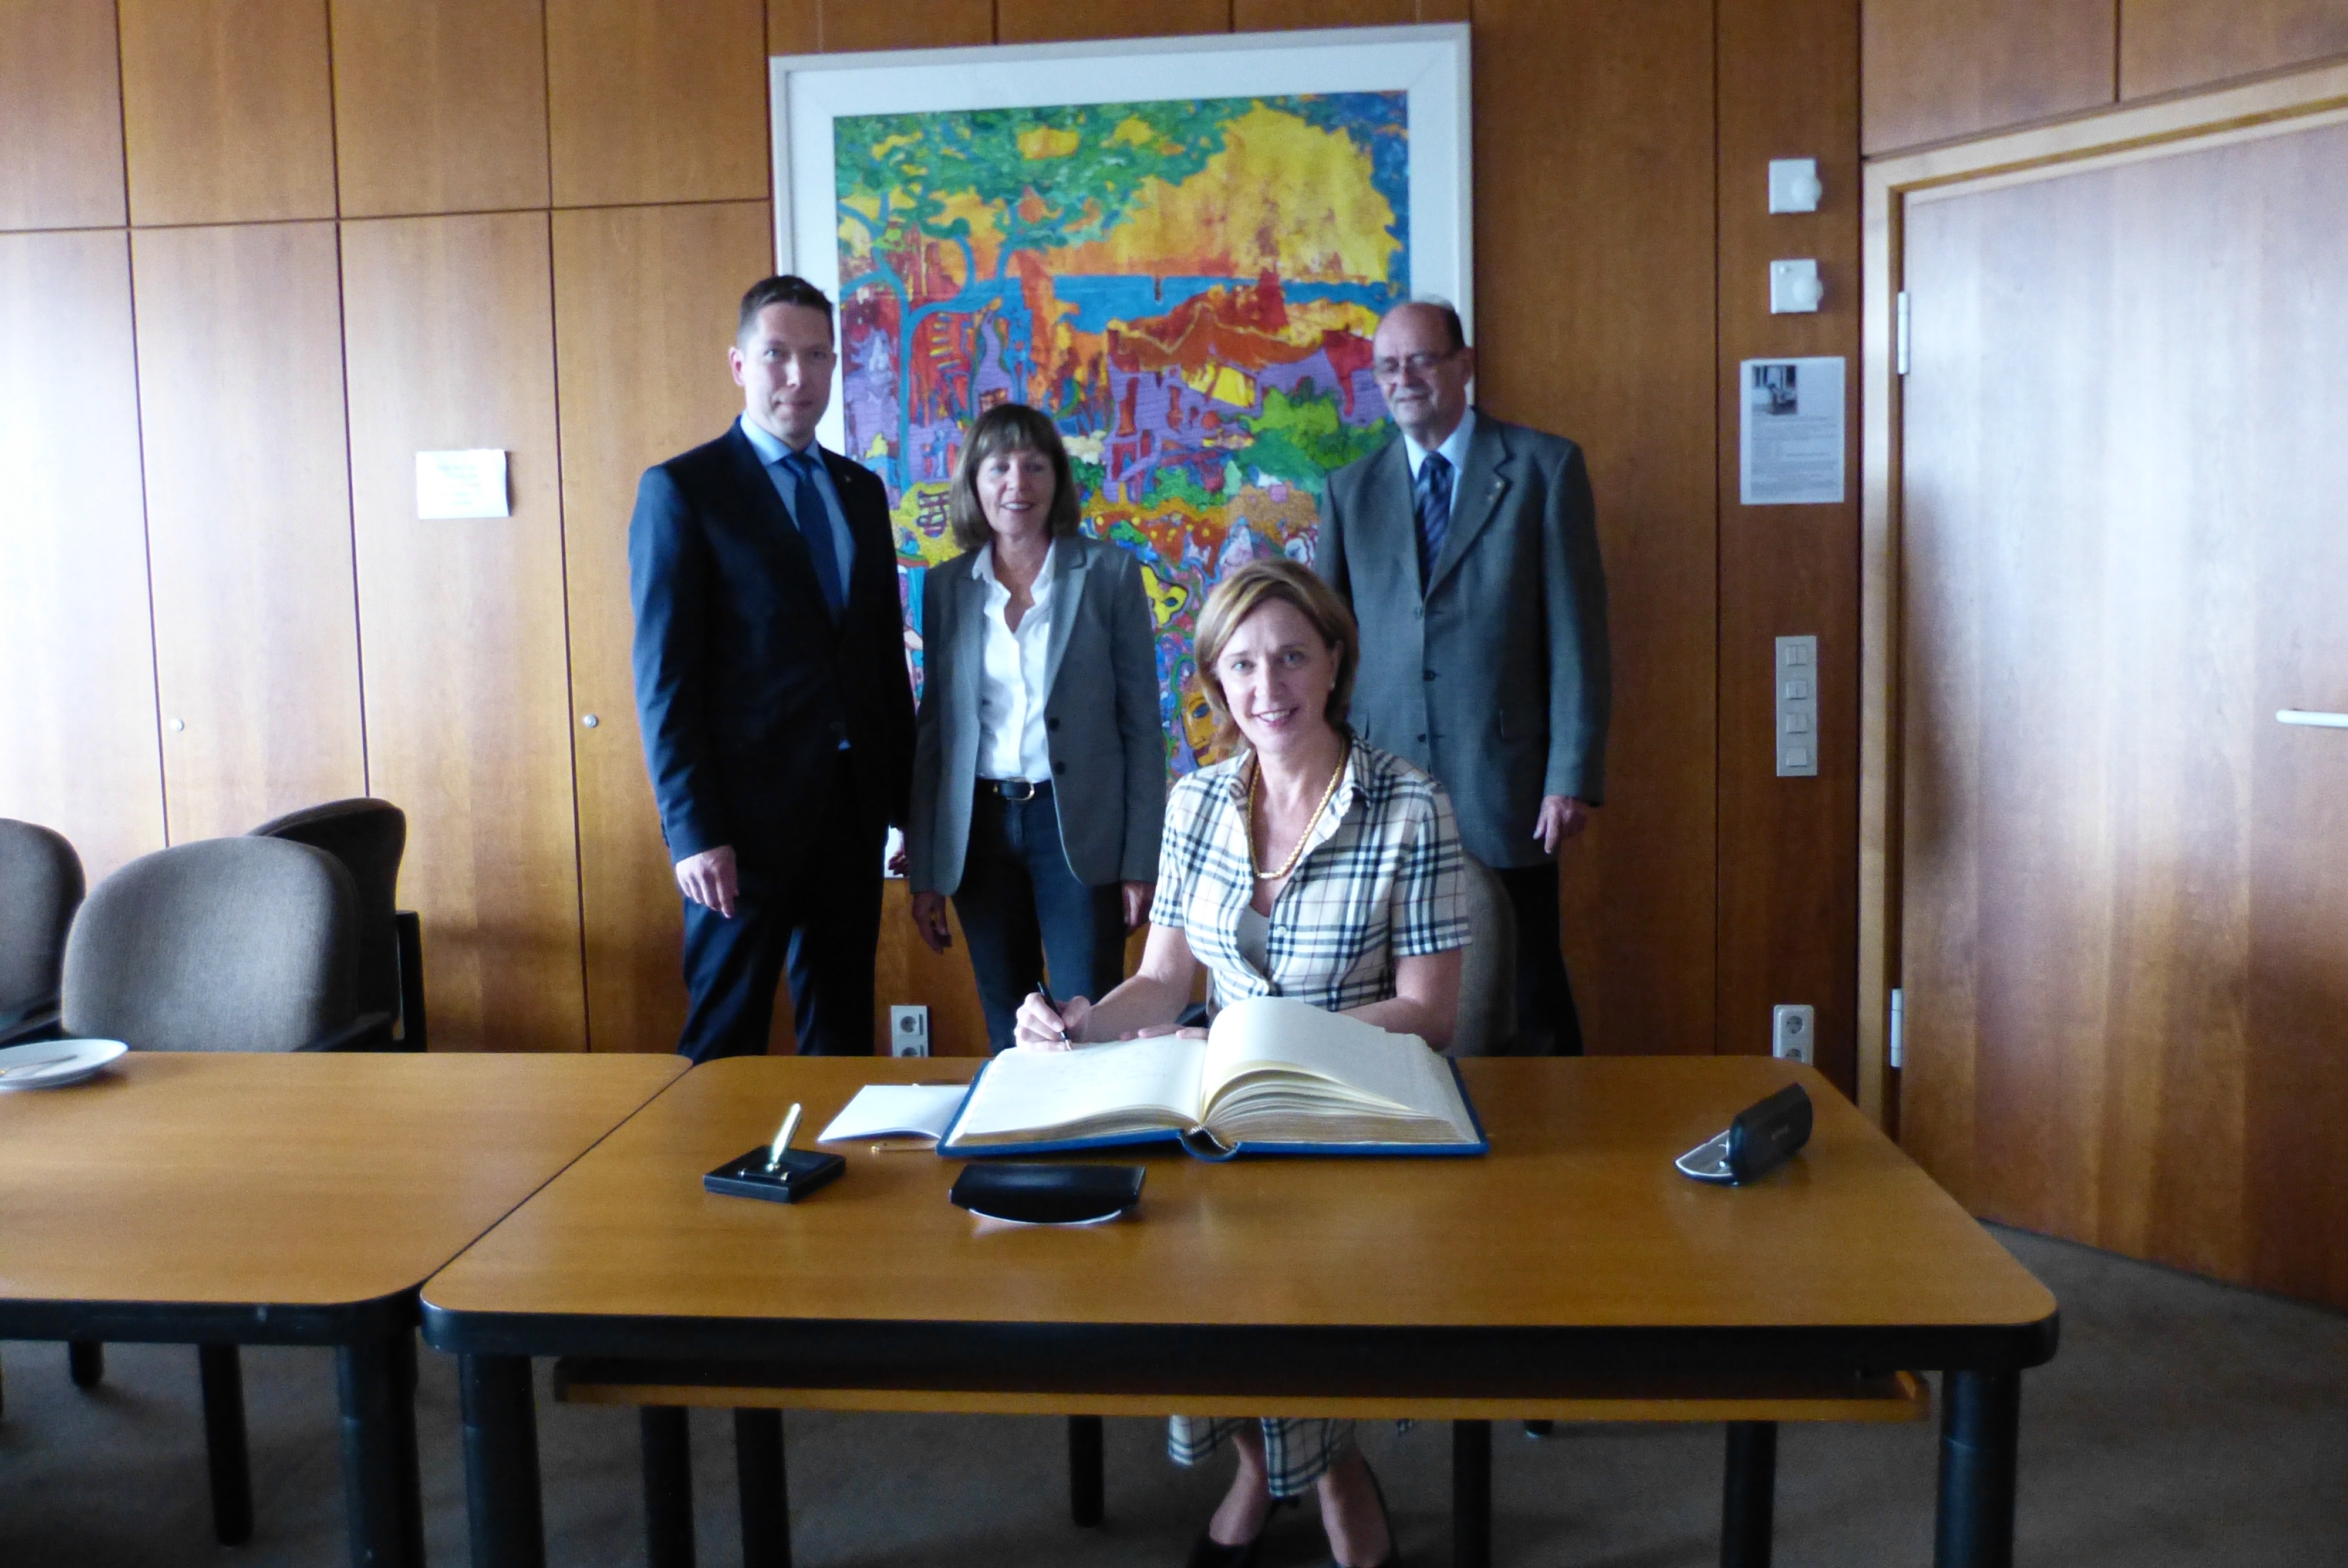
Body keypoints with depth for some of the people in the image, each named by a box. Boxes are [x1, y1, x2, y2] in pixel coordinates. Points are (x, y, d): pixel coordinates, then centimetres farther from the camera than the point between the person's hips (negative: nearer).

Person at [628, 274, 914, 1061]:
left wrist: (907, 798, 11)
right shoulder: (681, 489, -4)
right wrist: (692, 832, -15)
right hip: (746, 810, -5)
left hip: (854, 803, 5)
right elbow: (665, 675, -9)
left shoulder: (862, 491, 13)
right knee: (726, 1038, 4)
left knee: (844, 1026, 13)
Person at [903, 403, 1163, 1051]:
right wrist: (924, 871, 6)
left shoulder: (1109, 573, 0)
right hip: (980, 825, 3)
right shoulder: (945, 586, 7)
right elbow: (932, 727, 9)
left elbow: (1141, 722, -1)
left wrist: (1141, 859, -7)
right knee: (1008, 1038, 10)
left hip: (1079, 827, -2)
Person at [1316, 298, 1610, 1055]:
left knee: (1529, 1006, 4)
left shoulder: (1544, 466, 2)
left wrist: (1573, 775, -8)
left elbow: (1576, 630, -2)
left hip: (1501, 787, -3)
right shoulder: (1350, 490, 12)